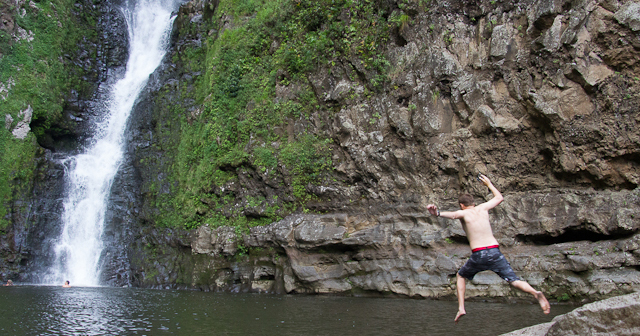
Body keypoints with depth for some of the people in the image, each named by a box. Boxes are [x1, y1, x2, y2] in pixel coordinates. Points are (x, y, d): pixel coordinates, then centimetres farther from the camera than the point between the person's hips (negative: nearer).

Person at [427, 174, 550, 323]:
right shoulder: (482, 208, 14)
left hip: (478, 255, -2)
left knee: (460, 276, 22)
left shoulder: (463, 213, 4)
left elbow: (453, 214, -22)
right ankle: (535, 293, -28)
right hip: (495, 251, 2)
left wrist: (438, 213, -42)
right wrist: (489, 184, 44)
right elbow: (499, 197, 31)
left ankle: (461, 308, 11)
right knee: (514, 280, 1)